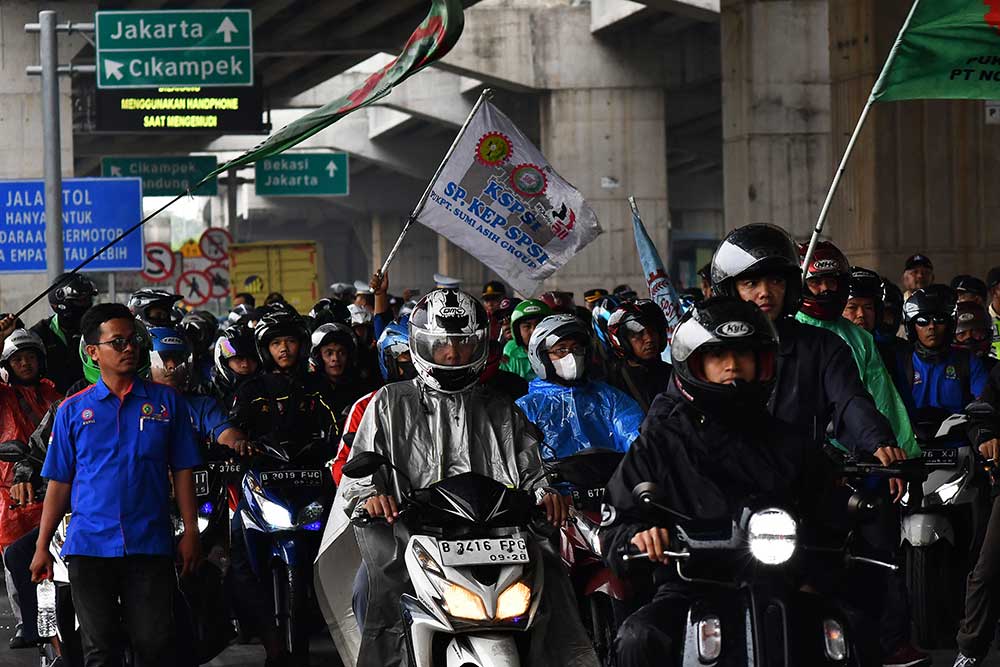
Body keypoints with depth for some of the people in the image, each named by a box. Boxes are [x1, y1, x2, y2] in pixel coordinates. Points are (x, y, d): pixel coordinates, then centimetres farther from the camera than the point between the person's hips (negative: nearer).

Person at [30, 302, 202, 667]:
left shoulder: (166, 401, 7)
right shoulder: (73, 410, 8)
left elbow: (182, 471, 8)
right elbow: (59, 483, 9)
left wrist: (190, 532, 1)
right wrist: (42, 547, 5)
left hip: (150, 545, -1)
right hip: (90, 546, 1)